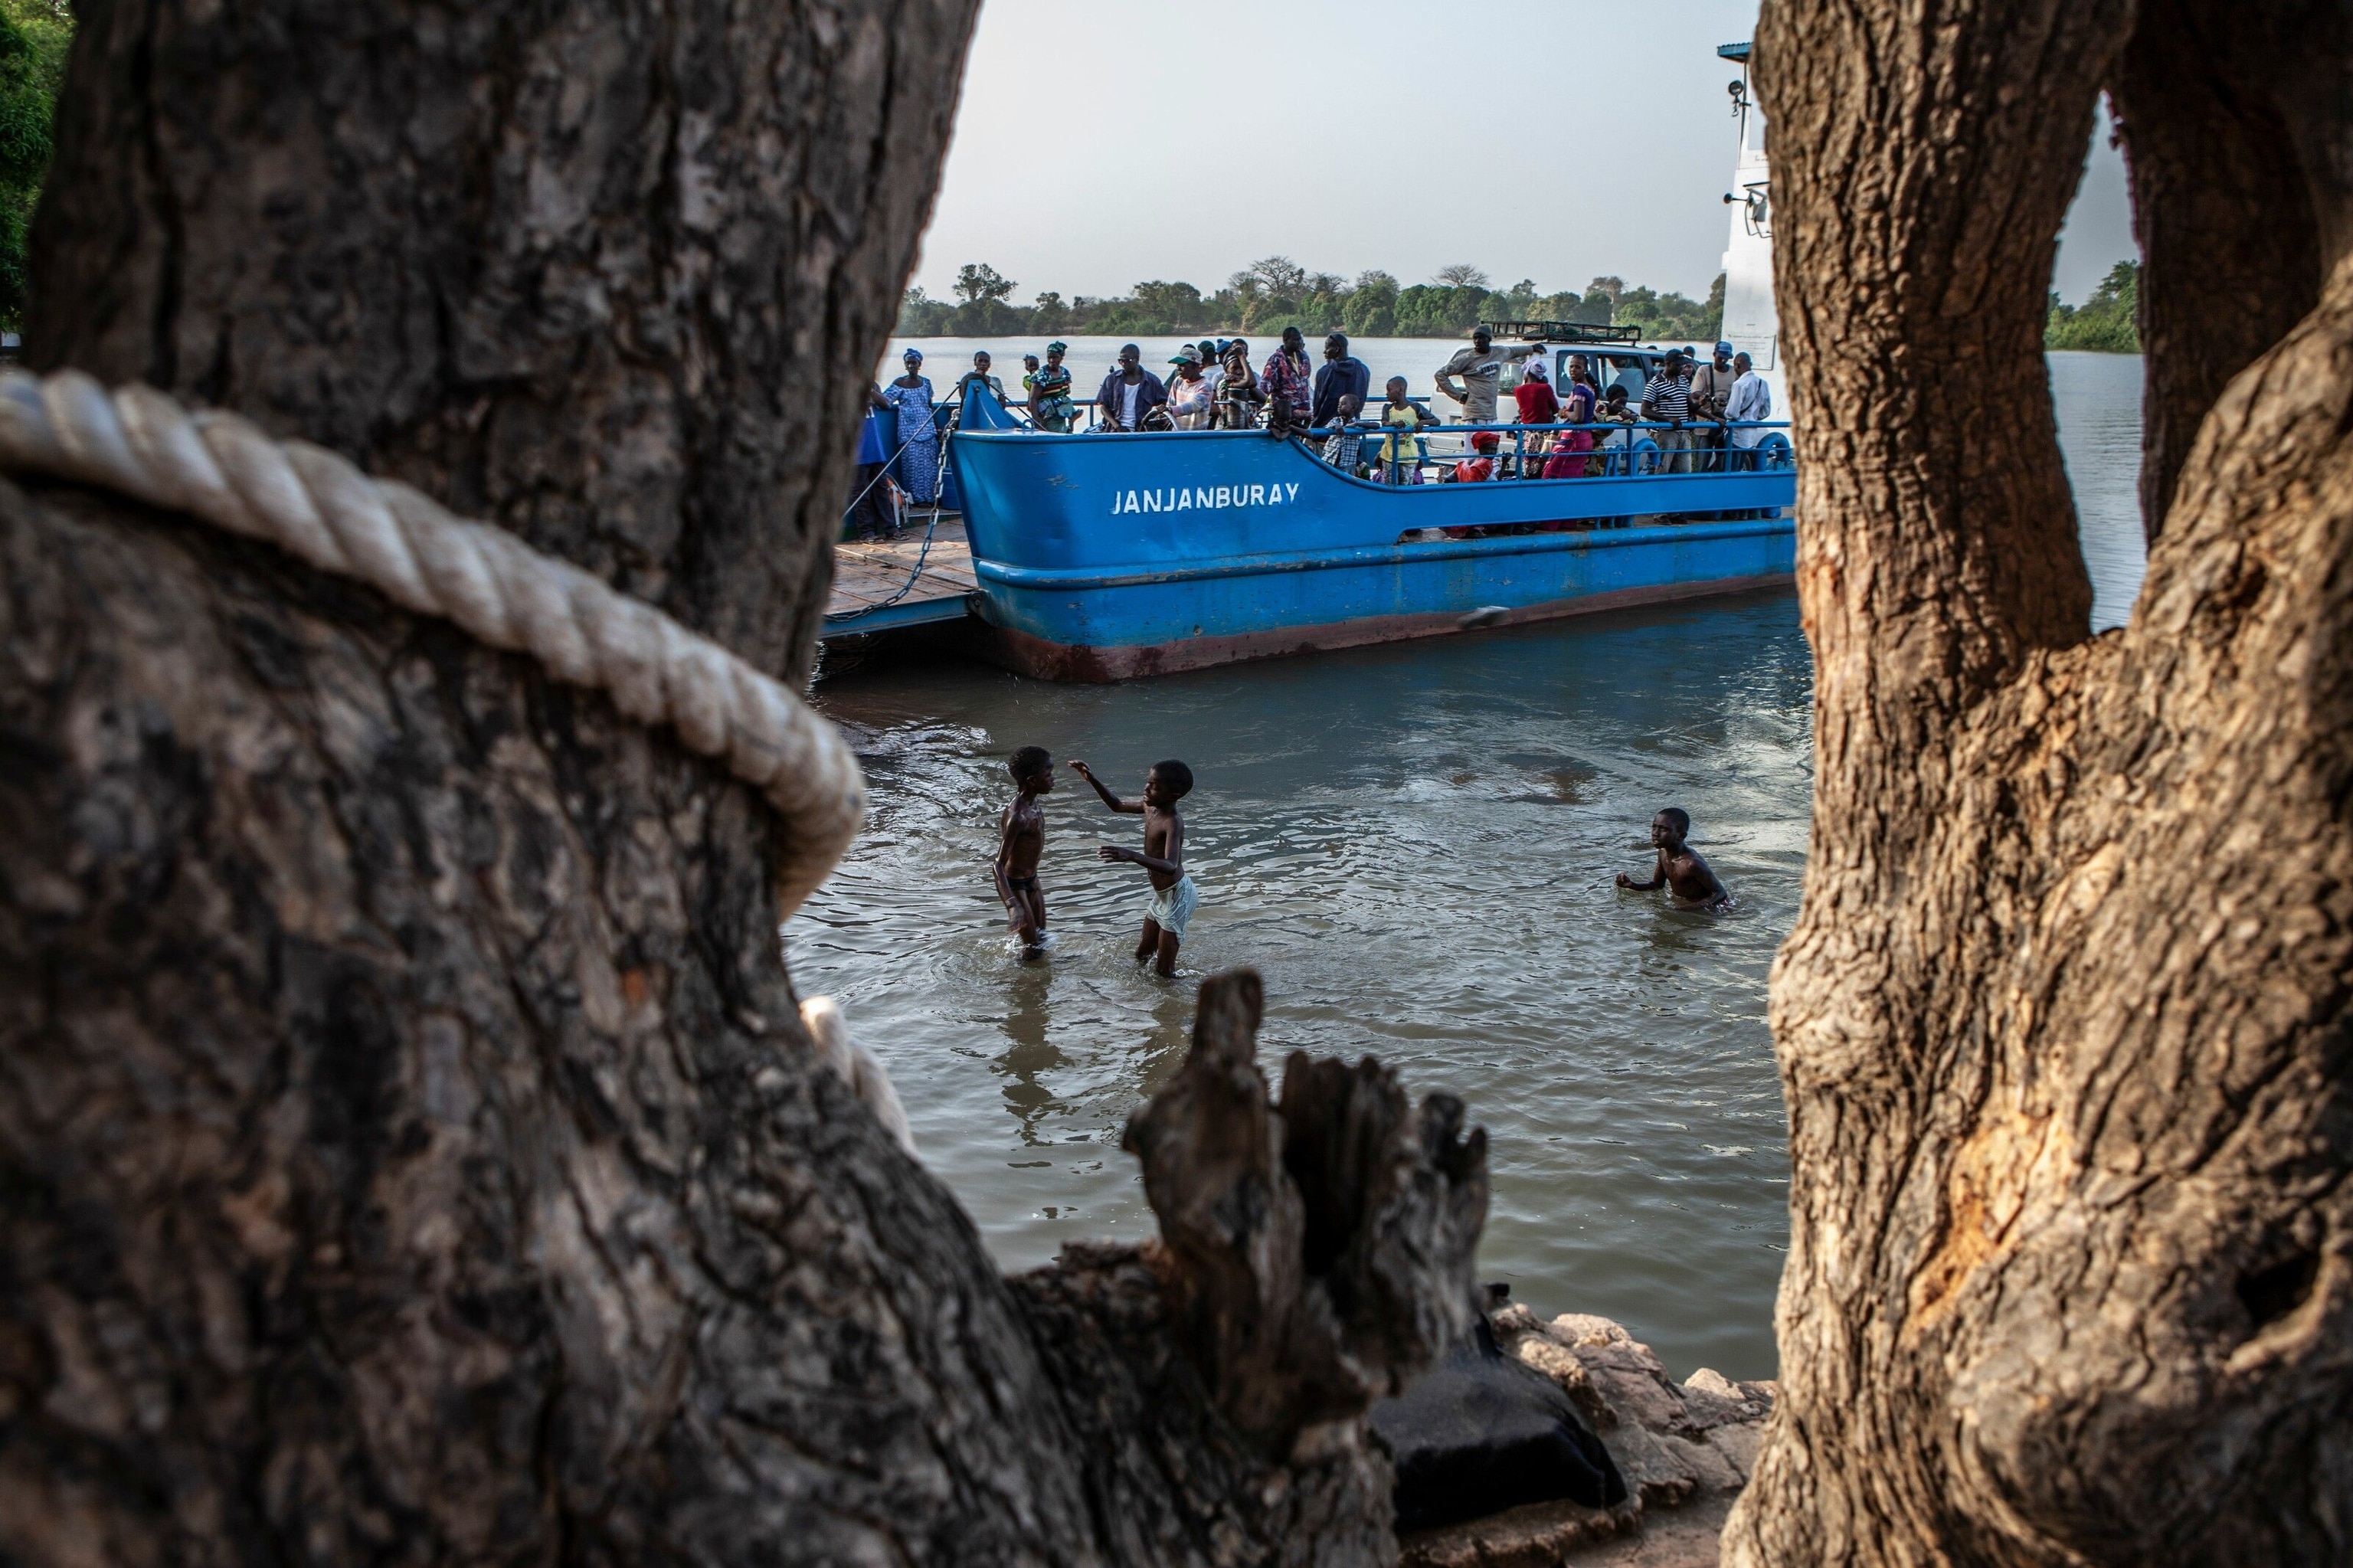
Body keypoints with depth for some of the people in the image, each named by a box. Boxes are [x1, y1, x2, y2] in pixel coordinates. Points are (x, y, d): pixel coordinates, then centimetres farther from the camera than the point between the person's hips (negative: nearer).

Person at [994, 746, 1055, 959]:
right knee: (1032, 948, 0)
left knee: (1041, 940, 18)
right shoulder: (1017, 816, -30)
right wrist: (1012, 904, -42)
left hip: (1031, 879, 9)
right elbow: (999, 864, -31)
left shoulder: (1033, 803, -2)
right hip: (1015, 884, -9)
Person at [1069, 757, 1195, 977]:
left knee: (1165, 971, -2)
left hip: (1177, 896, -9)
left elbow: (1170, 867, -43)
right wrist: (1092, 779, 5)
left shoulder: (1173, 823, -28)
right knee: (1142, 955, 22)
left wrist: (1132, 856, -57)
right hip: (1161, 895, 9)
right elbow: (1117, 805, 18)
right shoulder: (1150, 807, -2)